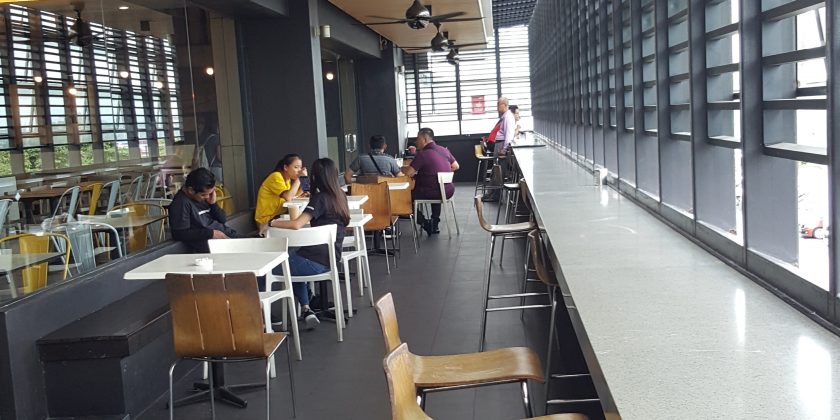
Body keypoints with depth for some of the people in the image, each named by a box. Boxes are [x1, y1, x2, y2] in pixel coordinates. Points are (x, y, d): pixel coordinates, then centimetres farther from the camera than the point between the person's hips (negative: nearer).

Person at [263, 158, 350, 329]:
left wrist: (271, 223, -13)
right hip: (331, 257, 8)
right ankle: (306, 309, 23)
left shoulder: (321, 198, -16)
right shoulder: (340, 196, 6)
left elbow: (296, 224, -26)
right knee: (292, 255, 32)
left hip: (317, 261, -8)